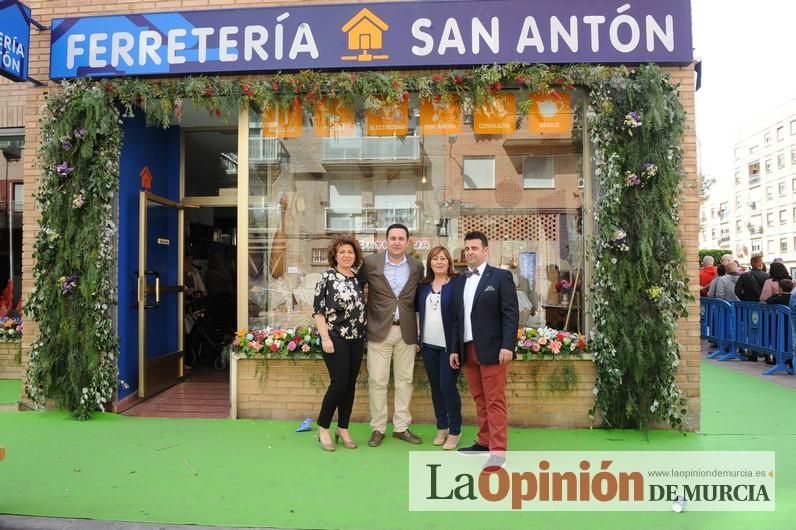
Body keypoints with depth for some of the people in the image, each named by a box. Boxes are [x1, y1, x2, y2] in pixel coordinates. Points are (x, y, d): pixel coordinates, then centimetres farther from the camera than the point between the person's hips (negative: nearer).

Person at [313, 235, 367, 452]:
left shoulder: (357, 279, 11)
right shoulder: (327, 277, -5)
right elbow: (318, 310, -8)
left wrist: (364, 336, 13)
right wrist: (325, 338, -15)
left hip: (356, 339, 6)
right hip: (335, 338, -5)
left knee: (350, 385, 8)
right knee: (339, 383, -7)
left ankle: (343, 429, 21)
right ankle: (323, 428, 11)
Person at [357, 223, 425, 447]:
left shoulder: (417, 266, 3)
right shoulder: (370, 262, -4)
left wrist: (418, 326, 5)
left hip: (406, 331, 3)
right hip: (379, 330, -2)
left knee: (404, 380, 9)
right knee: (377, 381, 2)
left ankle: (401, 426, 22)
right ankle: (378, 428, 16)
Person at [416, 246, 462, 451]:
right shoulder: (423, 286, 9)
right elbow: (417, 309, 12)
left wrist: (457, 346, -13)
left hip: (449, 345, -5)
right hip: (428, 345, 5)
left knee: (448, 387, -1)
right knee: (435, 387, 12)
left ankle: (455, 431, 15)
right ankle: (441, 427, 26)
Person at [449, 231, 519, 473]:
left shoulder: (501, 277, -2)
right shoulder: (459, 281, 13)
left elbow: (511, 314, -8)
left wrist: (507, 346, -16)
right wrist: (454, 348, 10)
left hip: (492, 348, -5)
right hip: (467, 350, 5)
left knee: (495, 400, -3)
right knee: (479, 399, 12)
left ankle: (498, 450, 2)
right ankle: (484, 441, 23)